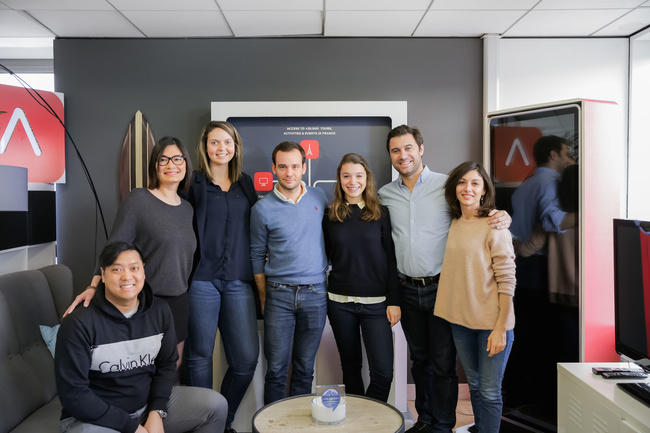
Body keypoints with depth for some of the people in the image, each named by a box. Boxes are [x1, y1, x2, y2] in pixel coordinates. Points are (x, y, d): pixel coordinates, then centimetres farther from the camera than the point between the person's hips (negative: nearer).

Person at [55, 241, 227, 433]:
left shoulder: (160, 311, -2)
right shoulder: (79, 323, -16)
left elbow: (167, 365, 6)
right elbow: (73, 393, -15)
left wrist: (156, 414, -9)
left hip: (148, 403, 5)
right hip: (95, 418, -5)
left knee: (216, 405, -7)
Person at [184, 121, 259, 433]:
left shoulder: (246, 184, 14)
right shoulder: (195, 184, 2)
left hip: (238, 281, 3)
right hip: (202, 279, -3)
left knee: (246, 358, 0)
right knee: (200, 355, 5)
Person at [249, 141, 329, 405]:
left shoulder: (319, 197, 4)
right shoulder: (263, 209, -4)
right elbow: (257, 256, 4)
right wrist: (264, 299, 5)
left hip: (315, 294, 2)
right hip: (279, 295, -2)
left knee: (305, 368, 13)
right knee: (277, 368, 3)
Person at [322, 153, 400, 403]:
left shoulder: (381, 214, 0)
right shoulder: (330, 216, 4)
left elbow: (391, 260, 0)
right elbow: (326, 257, 12)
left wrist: (393, 301, -5)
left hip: (376, 302, -1)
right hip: (340, 302, 2)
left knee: (383, 373, -5)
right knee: (350, 366, 14)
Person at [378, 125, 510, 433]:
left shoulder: (447, 185, -5)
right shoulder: (385, 194, 5)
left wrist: (502, 218, -21)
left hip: (441, 287, -4)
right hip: (407, 289, 4)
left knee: (443, 362, 4)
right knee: (419, 359, 18)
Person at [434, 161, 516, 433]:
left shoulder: (494, 226, -11)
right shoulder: (453, 225, 6)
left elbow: (507, 280, -12)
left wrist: (500, 328, -15)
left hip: (491, 322, -5)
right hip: (460, 319, 5)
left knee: (490, 392, 4)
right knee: (474, 385, 19)